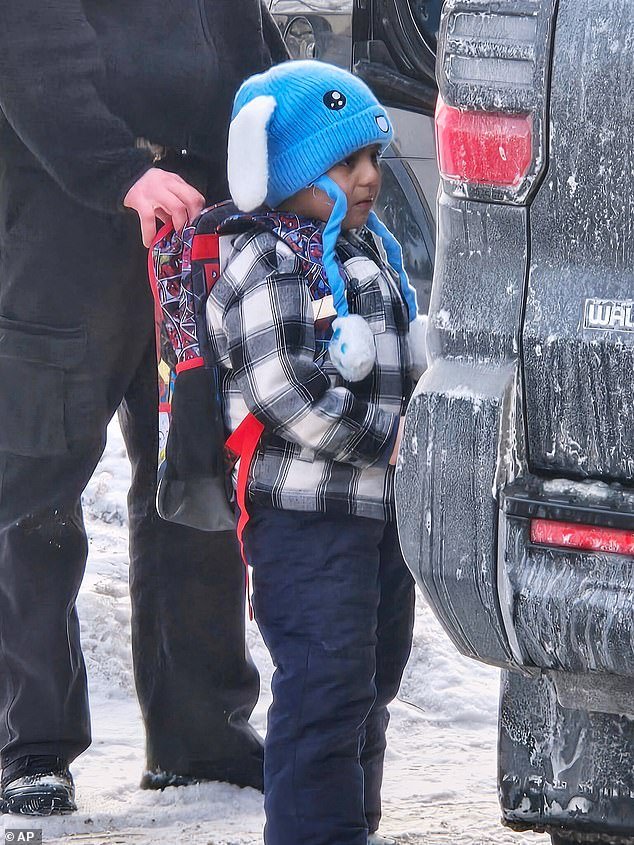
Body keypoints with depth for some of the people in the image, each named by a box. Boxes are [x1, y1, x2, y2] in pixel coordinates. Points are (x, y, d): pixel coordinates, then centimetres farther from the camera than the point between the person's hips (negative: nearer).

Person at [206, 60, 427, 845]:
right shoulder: (264, 272, -15)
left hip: (382, 507, 9)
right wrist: (389, 438, -18)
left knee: (372, 678, 16)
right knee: (325, 684, -12)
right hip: (306, 515, -9)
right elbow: (295, 400, -22)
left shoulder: (370, 251, 15)